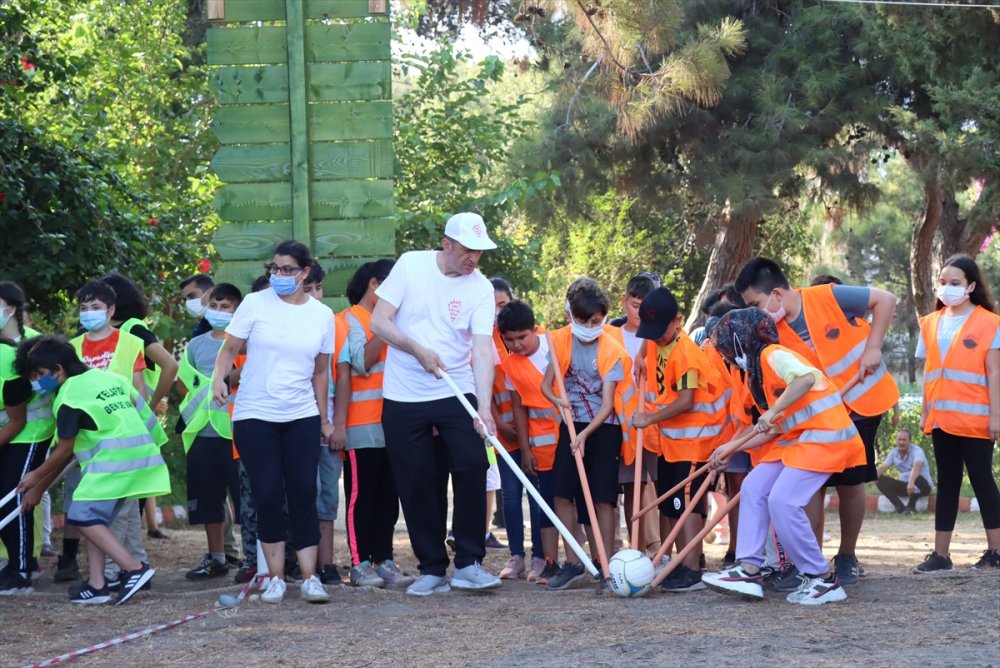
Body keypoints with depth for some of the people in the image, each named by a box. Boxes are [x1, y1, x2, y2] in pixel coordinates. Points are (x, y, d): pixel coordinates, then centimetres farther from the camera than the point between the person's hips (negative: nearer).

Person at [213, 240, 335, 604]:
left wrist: (324, 419, 15)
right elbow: (230, 348, 0)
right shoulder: (255, 304, -1)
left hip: (302, 417, 2)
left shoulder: (321, 315, 6)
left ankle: (309, 578, -3)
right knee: (268, 496, -3)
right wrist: (219, 379, -19)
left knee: (304, 495, -4)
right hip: (254, 417, -2)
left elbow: (321, 371, 13)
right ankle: (275, 578, 5)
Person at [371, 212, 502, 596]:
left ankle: (468, 564, -6)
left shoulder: (480, 288, -3)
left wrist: (484, 406, -22)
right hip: (403, 396, 0)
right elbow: (379, 322, -3)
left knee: (472, 469, -15)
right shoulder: (410, 265, -3)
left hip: (457, 394, 0)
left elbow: (483, 349, -11)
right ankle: (432, 569, 12)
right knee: (417, 485, 2)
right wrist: (418, 350, -18)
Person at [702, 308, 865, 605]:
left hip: (823, 435, -10)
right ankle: (749, 571, 0)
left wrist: (774, 410, -28)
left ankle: (824, 580, -8)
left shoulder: (773, 355, -11)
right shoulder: (755, 375, 17)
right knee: (753, 487, 2)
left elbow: (807, 377, -30)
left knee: (782, 500, -18)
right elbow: (774, 429, 17)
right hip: (794, 437, 10)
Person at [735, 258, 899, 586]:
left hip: (863, 400, -3)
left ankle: (847, 558, 18)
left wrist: (873, 348, -16)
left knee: (850, 481, 3)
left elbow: (886, 300, -13)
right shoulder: (775, 335, -9)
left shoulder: (828, 298, -20)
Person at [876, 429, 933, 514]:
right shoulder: (894, 452, 2)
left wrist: (911, 482, -56)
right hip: (905, 485, 6)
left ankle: (911, 506, -21)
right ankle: (899, 506, -24)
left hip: (923, 485, -6)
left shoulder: (917, 451, -18)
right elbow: (883, 467, -5)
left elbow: (917, 466, -37)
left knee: (916, 478, -41)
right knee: (880, 480, -13)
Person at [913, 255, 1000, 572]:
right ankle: (940, 555, 6)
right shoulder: (931, 324, 11)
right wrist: (925, 412, 9)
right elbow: (929, 373, 13)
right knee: (947, 482, 7)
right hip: (942, 417, 5)